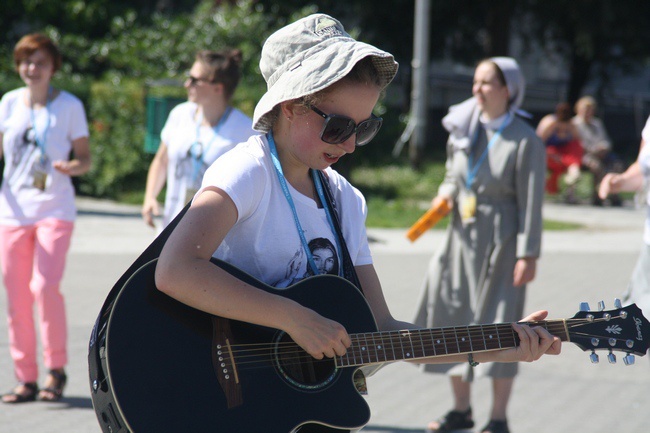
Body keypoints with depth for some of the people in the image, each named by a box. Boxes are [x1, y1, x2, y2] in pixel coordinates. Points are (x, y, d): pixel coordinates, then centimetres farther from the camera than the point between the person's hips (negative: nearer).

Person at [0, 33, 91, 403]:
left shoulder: (69, 106, 0)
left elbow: (85, 157, 4)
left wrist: (72, 167, -19)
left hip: (55, 209, -3)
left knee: (45, 286, -17)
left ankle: (57, 369, -1)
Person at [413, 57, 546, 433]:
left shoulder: (524, 141, -11)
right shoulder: (463, 130, 6)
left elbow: (531, 201, -11)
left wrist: (528, 255, -14)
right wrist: (445, 193, -3)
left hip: (501, 242, -6)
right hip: (463, 237, 6)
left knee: (500, 324, -3)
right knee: (453, 321, 8)